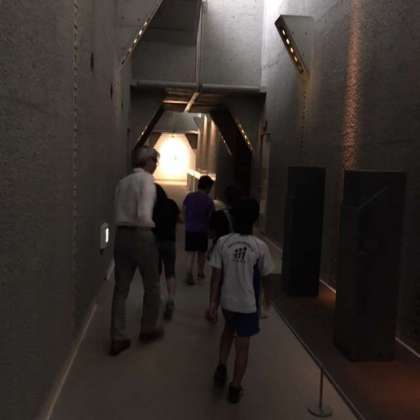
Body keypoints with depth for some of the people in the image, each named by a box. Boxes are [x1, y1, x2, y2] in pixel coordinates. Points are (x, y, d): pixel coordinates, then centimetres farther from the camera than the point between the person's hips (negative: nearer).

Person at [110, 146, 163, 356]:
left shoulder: (122, 182, 12)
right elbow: (144, 215, -21)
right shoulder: (146, 179, -10)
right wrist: (153, 225, -3)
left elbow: (119, 213, 7)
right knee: (152, 285, 15)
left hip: (121, 235, 6)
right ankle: (148, 329, 30)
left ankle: (117, 338, 15)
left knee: (121, 288, 10)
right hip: (141, 236, -6)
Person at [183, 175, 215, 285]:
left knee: (190, 253, 4)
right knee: (201, 253, 16)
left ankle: (189, 276, -6)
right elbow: (210, 217, -9)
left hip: (189, 229, 2)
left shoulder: (189, 197, 0)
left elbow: (184, 212, 4)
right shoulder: (208, 200, -10)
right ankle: (200, 273, 31)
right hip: (202, 230, -2)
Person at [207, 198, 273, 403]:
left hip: (227, 300, 2)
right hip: (248, 304, -2)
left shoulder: (222, 242, -12)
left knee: (229, 328, 31)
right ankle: (235, 388, 19)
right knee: (242, 345, 11)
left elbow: (216, 276, -10)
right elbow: (265, 277, -4)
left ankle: (221, 366, 20)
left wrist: (212, 304, -3)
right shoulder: (260, 246, -15)